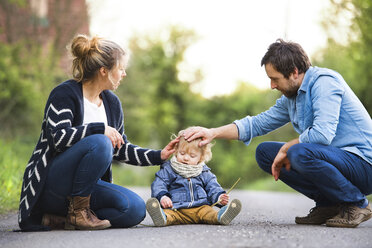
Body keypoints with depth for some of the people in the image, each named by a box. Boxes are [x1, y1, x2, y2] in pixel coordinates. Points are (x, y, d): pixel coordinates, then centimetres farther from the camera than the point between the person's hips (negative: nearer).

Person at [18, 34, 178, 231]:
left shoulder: (112, 102, 12)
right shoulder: (64, 94, -10)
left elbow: (121, 148, 20)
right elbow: (58, 137, -24)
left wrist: (159, 156, 12)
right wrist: (101, 129, -27)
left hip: (85, 184, 8)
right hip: (50, 184, -8)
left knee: (135, 209, -17)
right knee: (99, 143, -33)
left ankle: (59, 218, -7)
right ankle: (77, 212, -19)